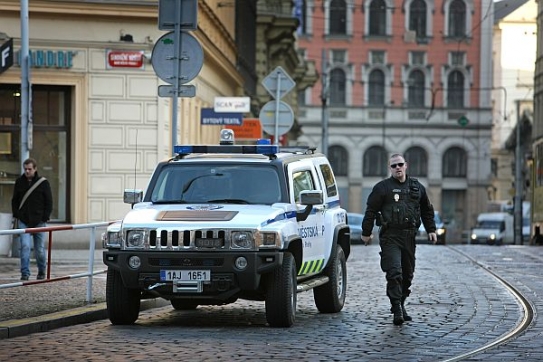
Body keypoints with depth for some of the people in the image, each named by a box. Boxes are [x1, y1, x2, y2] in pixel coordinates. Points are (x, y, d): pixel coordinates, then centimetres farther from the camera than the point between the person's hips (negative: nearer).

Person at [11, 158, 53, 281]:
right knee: (25, 246, -12)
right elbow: (14, 200, 13)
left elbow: (49, 202, 0)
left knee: (40, 249, 7)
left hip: (39, 221, -1)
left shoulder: (43, 182, -2)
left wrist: (45, 218, -7)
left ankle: (42, 272, 26)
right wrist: (16, 215, 1)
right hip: (24, 221, 1)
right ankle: (25, 273, -12)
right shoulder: (19, 182, 5)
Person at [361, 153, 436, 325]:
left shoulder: (417, 187, 14)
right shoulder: (382, 187, 0)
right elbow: (371, 210, 1)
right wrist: (366, 232, 0)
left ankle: (400, 305, 23)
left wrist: (431, 229, 18)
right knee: (394, 272, -14)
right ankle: (397, 310, -14)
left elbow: (427, 210, 24)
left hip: (409, 236, 5)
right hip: (390, 236, -5)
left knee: (407, 274, 9)